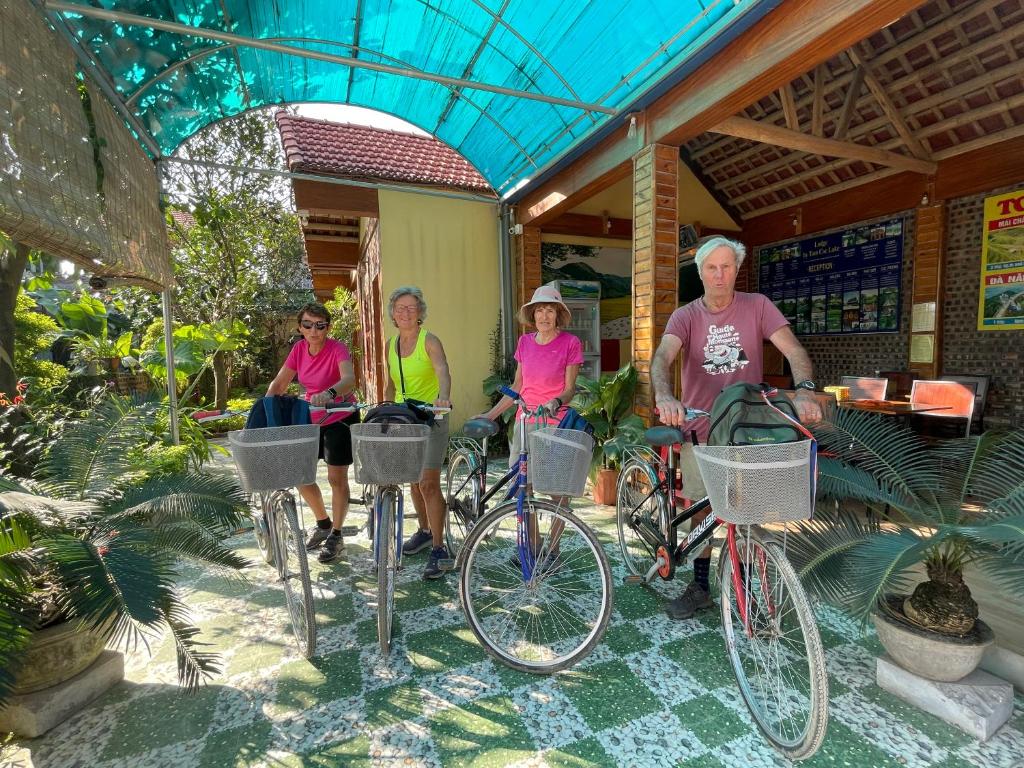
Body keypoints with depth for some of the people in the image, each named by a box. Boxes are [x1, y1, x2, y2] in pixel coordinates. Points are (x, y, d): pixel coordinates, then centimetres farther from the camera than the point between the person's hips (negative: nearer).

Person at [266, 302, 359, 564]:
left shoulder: (338, 349, -21)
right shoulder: (299, 349, -4)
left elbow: (349, 379, -40)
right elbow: (279, 384, 0)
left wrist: (330, 393, -60)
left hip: (340, 419, -6)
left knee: (336, 477, 0)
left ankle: (335, 535, 19)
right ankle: (323, 523, 31)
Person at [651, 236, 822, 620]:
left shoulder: (757, 306, -1)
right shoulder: (685, 316, -3)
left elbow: (793, 350, -10)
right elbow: (663, 357, -20)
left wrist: (804, 390, -31)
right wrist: (665, 396, -41)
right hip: (700, 430, 0)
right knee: (702, 510, 10)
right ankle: (699, 587, 28)